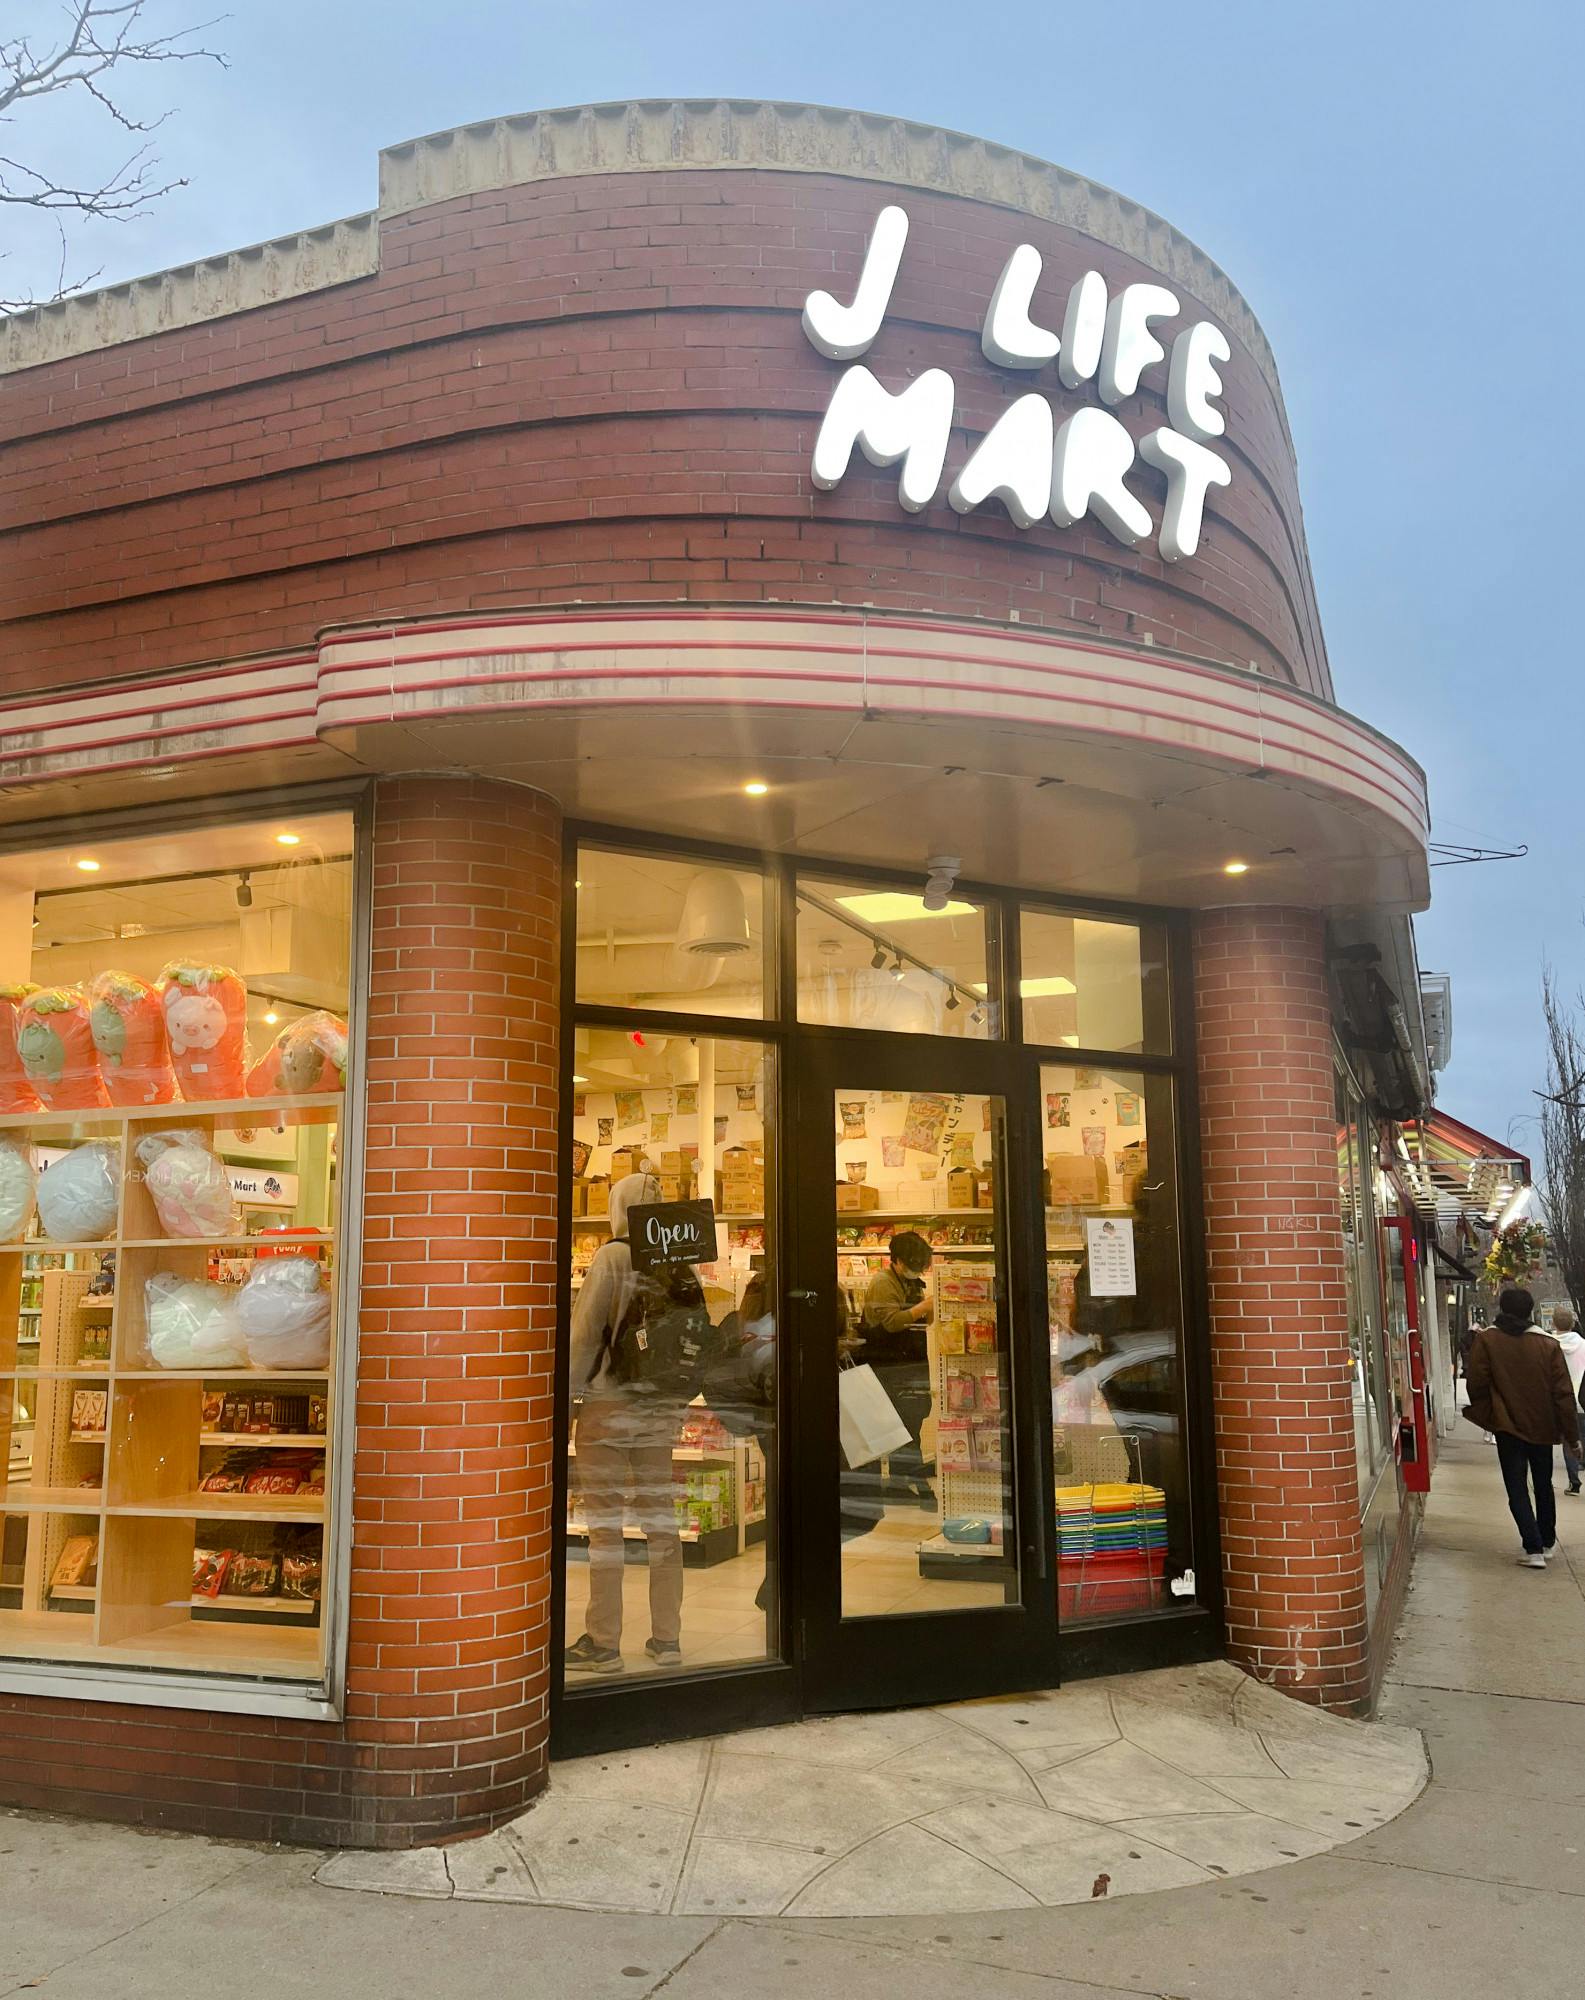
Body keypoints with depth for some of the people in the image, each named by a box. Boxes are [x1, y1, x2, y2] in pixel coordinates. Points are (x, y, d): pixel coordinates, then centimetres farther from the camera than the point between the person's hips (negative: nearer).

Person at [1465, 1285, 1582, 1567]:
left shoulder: (1486, 1340, -11)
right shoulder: (1548, 1344, -8)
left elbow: (1477, 1386, -9)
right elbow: (1564, 1393, -7)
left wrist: (1485, 1416, 10)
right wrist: (1572, 1435, 0)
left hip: (1508, 1427, -2)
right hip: (1542, 1427, 3)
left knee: (1517, 1490, 3)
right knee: (1543, 1485, 21)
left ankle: (1534, 1548, -7)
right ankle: (1547, 1540, 34)